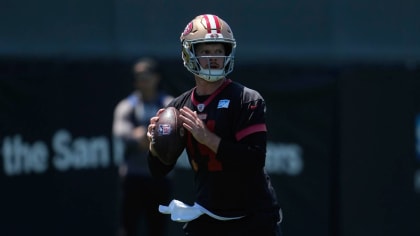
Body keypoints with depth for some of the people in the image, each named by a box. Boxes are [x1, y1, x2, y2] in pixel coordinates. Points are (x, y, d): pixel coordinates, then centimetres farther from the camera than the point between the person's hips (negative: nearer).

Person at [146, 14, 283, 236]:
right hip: (207, 216, 4)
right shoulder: (180, 107, 6)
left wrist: (207, 137, -25)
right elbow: (158, 170, 11)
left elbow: (254, 161, -20)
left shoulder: (248, 100, -9)